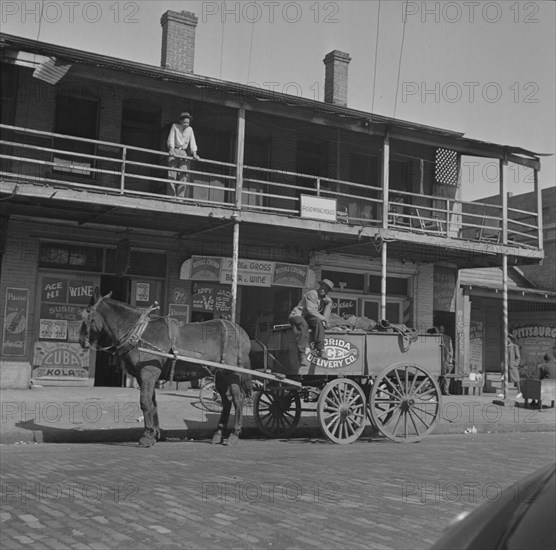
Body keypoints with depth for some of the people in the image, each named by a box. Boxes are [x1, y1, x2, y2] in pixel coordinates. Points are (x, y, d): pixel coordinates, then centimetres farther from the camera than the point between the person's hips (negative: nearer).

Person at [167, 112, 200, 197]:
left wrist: (194, 153, -10)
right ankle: (174, 195, -5)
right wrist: (171, 149, -23)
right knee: (172, 174, -8)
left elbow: (192, 142, 3)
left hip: (183, 153, 2)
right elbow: (171, 138, -9)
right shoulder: (175, 126, 0)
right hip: (174, 151, -2)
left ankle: (180, 196, -11)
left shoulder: (190, 129, 8)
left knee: (183, 175, -9)